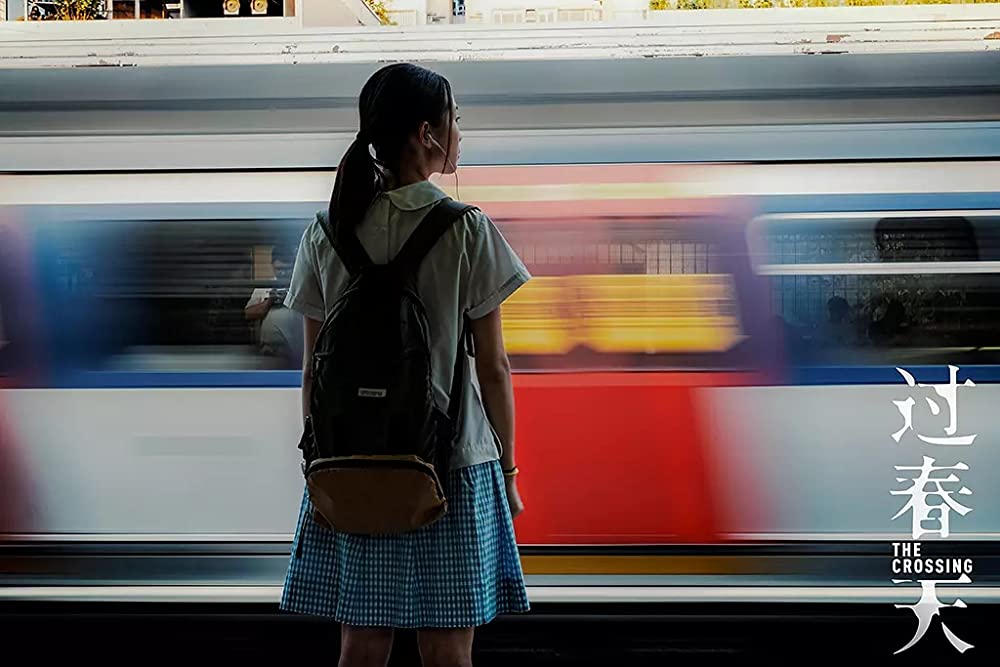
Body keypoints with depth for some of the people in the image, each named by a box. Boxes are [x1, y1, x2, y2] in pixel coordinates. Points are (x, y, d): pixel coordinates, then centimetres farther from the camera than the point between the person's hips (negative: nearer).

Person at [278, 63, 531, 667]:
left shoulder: (328, 233, 1)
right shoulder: (468, 231, -8)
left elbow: (314, 368, 4)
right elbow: (493, 367, -4)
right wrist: (508, 470, 6)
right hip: (453, 464, -3)